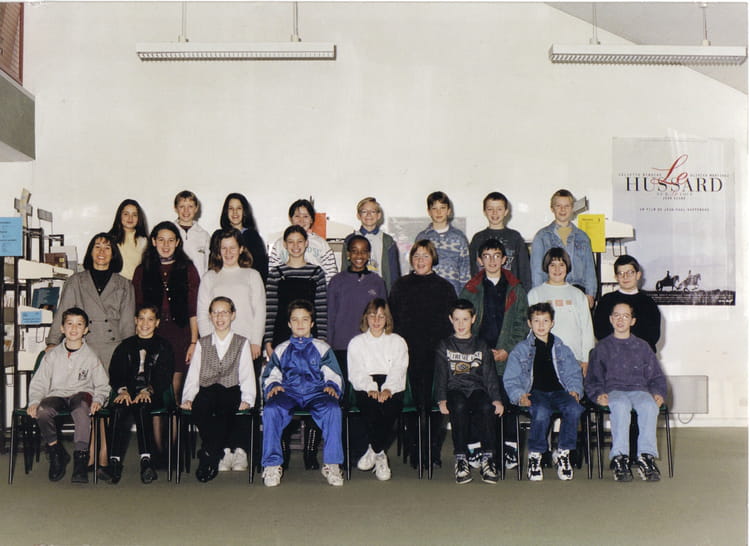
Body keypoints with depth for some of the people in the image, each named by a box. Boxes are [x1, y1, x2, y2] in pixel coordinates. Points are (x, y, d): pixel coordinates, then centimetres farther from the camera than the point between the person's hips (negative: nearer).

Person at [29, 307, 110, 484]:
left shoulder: (91, 357, 9)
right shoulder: (52, 355, 13)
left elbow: (102, 385, 10)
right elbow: (39, 383, 10)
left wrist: (98, 400, -10)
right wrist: (34, 401, -8)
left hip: (81, 394, -2)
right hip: (57, 395, 2)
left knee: (81, 408, -39)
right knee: (42, 411, -33)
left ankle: (81, 458, -33)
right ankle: (57, 454, -13)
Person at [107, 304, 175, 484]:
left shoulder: (163, 346, 14)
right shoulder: (125, 346, 21)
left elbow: (164, 376, 2)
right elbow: (115, 373, 10)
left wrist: (148, 391, -16)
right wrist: (122, 390, -11)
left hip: (153, 395, -2)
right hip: (128, 393, 2)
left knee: (142, 406, -35)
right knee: (119, 408, -31)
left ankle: (146, 459, -43)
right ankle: (115, 461, -35)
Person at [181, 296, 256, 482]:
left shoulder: (242, 343, 15)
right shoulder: (202, 344, 21)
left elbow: (247, 376, 6)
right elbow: (193, 376, 13)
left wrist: (247, 400, -11)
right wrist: (187, 398, -4)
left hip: (232, 392, -2)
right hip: (207, 392, 2)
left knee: (225, 410, -36)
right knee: (199, 409, -34)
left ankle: (209, 457, -26)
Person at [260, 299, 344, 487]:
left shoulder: (322, 348, 23)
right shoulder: (281, 350, 27)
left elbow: (333, 375, 16)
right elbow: (270, 375, 20)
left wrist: (332, 386, -5)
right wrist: (273, 385, -1)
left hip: (316, 392, -1)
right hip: (287, 392, 1)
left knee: (332, 408, -34)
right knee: (271, 409, -33)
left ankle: (332, 464, -27)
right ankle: (272, 465, -25)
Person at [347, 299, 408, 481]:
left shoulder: (398, 341, 19)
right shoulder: (356, 343, 19)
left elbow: (398, 370, 4)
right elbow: (356, 372, 4)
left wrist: (387, 389, -16)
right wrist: (371, 388, -16)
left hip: (392, 387, 0)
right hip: (365, 387, 0)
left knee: (388, 406, -34)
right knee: (370, 406, -34)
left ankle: (374, 450, -16)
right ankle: (380, 455, -19)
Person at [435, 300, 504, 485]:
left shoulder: (482, 347, 20)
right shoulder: (444, 346, 18)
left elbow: (490, 376, 13)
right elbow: (440, 375, 9)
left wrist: (496, 399, -3)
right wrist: (441, 399, -7)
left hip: (477, 389, 1)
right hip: (455, 389, -1)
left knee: (487, 408, -34)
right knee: (459, 407, -37)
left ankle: (488, 458, -28)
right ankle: (461, 459, -32)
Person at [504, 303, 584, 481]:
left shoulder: (562, 349, 23)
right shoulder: (520, 350, 16)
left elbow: (574, 375, 19)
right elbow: (510, 380, 9)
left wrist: (575, 391, -1)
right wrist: (519, 395, -8)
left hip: (558, 391, 2)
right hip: (534, 392, -2)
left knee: (574, 408, -32)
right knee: (541, 412, -37)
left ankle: (563, 453, -14)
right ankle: (535, 455, -17)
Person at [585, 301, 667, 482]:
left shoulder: (642, 346, 25)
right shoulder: (602, 347, 21)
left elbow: (656, 376, 23)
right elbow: (592, 379, 15)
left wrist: (658, 393, 2)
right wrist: (598, 395, -6)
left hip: (640, 389, 2)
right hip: (614, 390, -1)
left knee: (649, 405, -36)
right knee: (621, 405, -38)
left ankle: (646, 456, -38)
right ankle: (619, 457, -42)